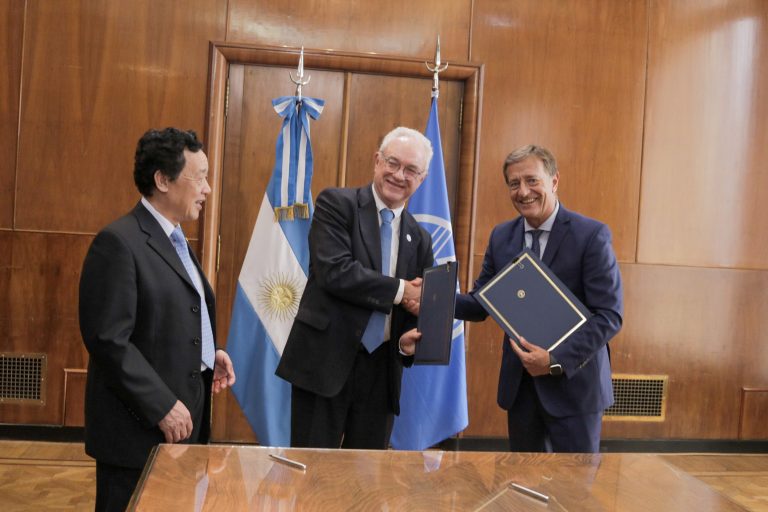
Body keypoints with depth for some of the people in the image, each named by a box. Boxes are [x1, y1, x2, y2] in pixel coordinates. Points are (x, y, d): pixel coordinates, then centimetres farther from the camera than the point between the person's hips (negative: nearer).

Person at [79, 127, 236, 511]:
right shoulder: (119, 242, -16)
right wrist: (162, 406, -19)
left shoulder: (175, 240, 13)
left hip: (183, 419, 8)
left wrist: (208, 354, 4)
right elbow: (109, 339, -21)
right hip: (140, 426, -8)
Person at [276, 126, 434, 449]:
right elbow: (334, 271, -18)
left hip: (381, 371, 5)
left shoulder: (420, 239, 11)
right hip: (326, 361, -4)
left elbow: (418, 306, 13)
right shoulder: (336, 204, -3)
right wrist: (400, 290, -12)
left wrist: (408, 341, -8)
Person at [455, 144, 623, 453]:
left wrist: (557, 360, -22)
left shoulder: (591, 235, -11)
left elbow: (609, 315, -14)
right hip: (519, 384, 5)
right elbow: (480, 303, 6)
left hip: (573, 383, -4)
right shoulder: (501, 237, 5)